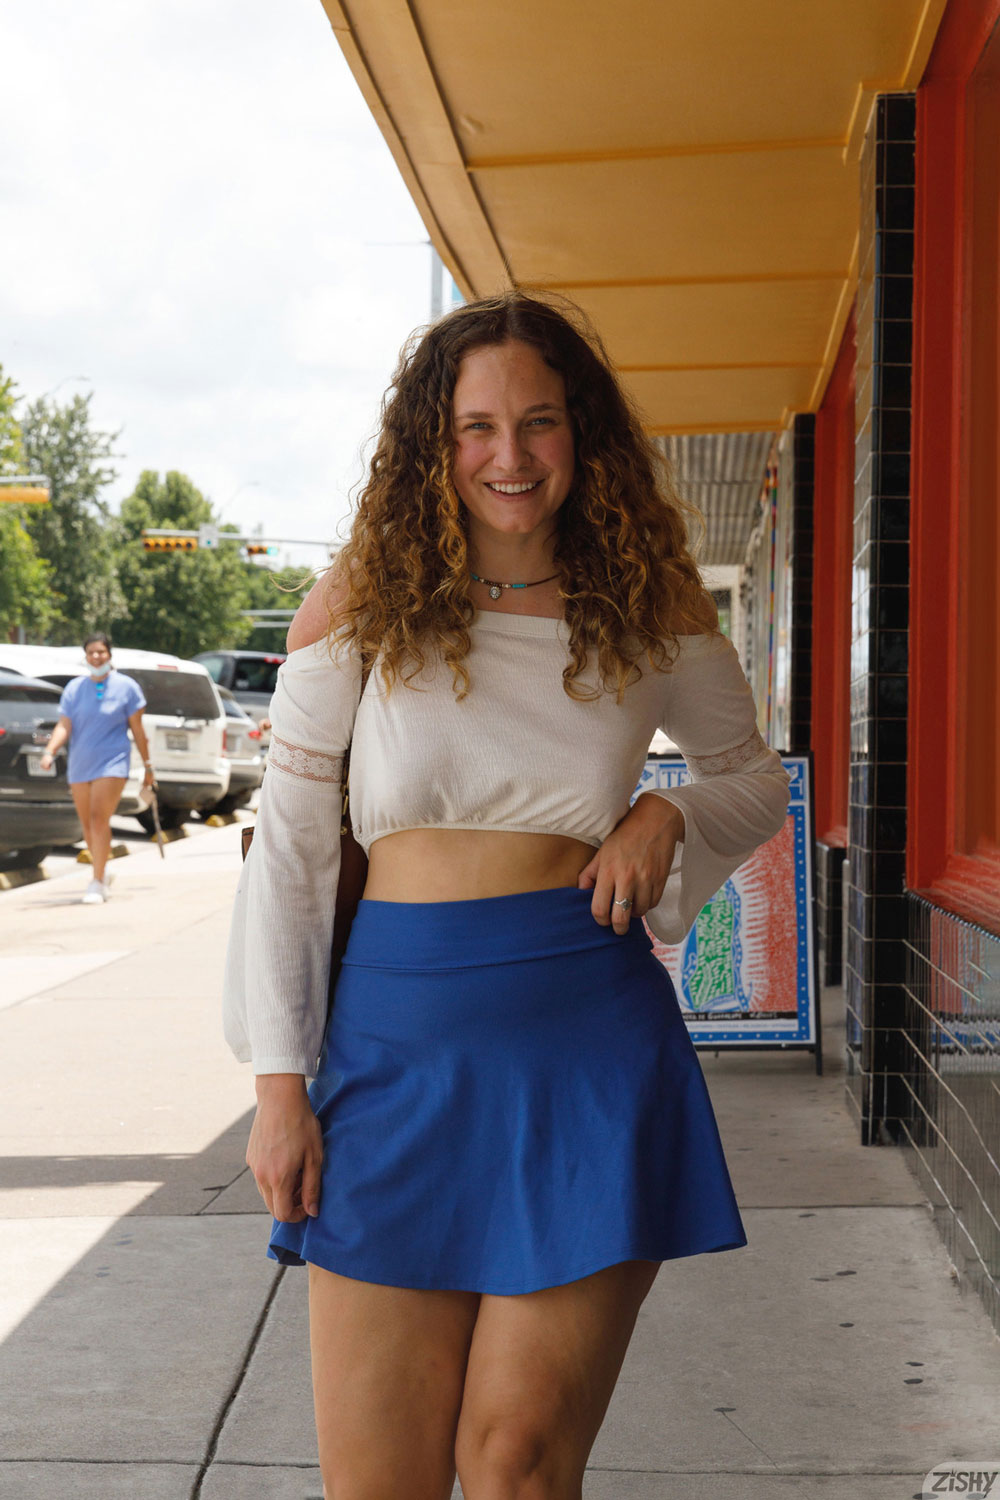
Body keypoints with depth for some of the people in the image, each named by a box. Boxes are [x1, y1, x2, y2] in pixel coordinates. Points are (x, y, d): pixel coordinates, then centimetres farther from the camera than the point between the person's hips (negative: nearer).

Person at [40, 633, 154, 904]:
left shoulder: (126, 686, 0)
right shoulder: (74, 688, 6)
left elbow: (137, 729, 3)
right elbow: (64, 726, 0)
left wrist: (147, 765, 6)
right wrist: (50, 752, -17)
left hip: (112, 762, -4)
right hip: (80, 765, 4)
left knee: (99, 819, -17)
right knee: (87, 824, 10)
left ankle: (97, 883, -14)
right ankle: (102, 874, 32)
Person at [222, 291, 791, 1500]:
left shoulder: (651, 606, 5)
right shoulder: (364, 599, 1)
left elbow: (756, 774, 20)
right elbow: (287, 845, 2)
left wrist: (671, 817, -4)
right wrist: (278, 1081, -2)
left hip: (594, 1037, 0)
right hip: (399, 1030, 0)